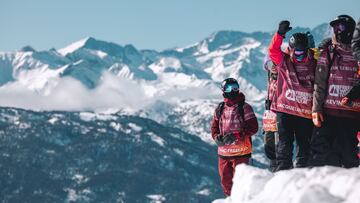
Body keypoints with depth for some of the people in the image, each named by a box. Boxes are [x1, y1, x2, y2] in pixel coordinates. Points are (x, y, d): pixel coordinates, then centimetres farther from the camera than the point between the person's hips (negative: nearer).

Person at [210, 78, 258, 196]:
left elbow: (253, 127, -9)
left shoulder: (244, 107, -3)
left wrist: (236, 135, -19)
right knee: (226, 181, 10)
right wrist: (217, 137, -7)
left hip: (241, 151, -5)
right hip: (223, 152, 5)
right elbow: (214, 127, 15)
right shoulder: (220, 109, 11)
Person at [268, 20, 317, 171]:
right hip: (285, 109, -2)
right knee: (285, 144, -5)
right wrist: (280, 34, -24)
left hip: (306, 112, 2)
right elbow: (273, 50, -10)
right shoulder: (283, 61, 7)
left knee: (305, 147, 5)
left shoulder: (313, 64, 10)